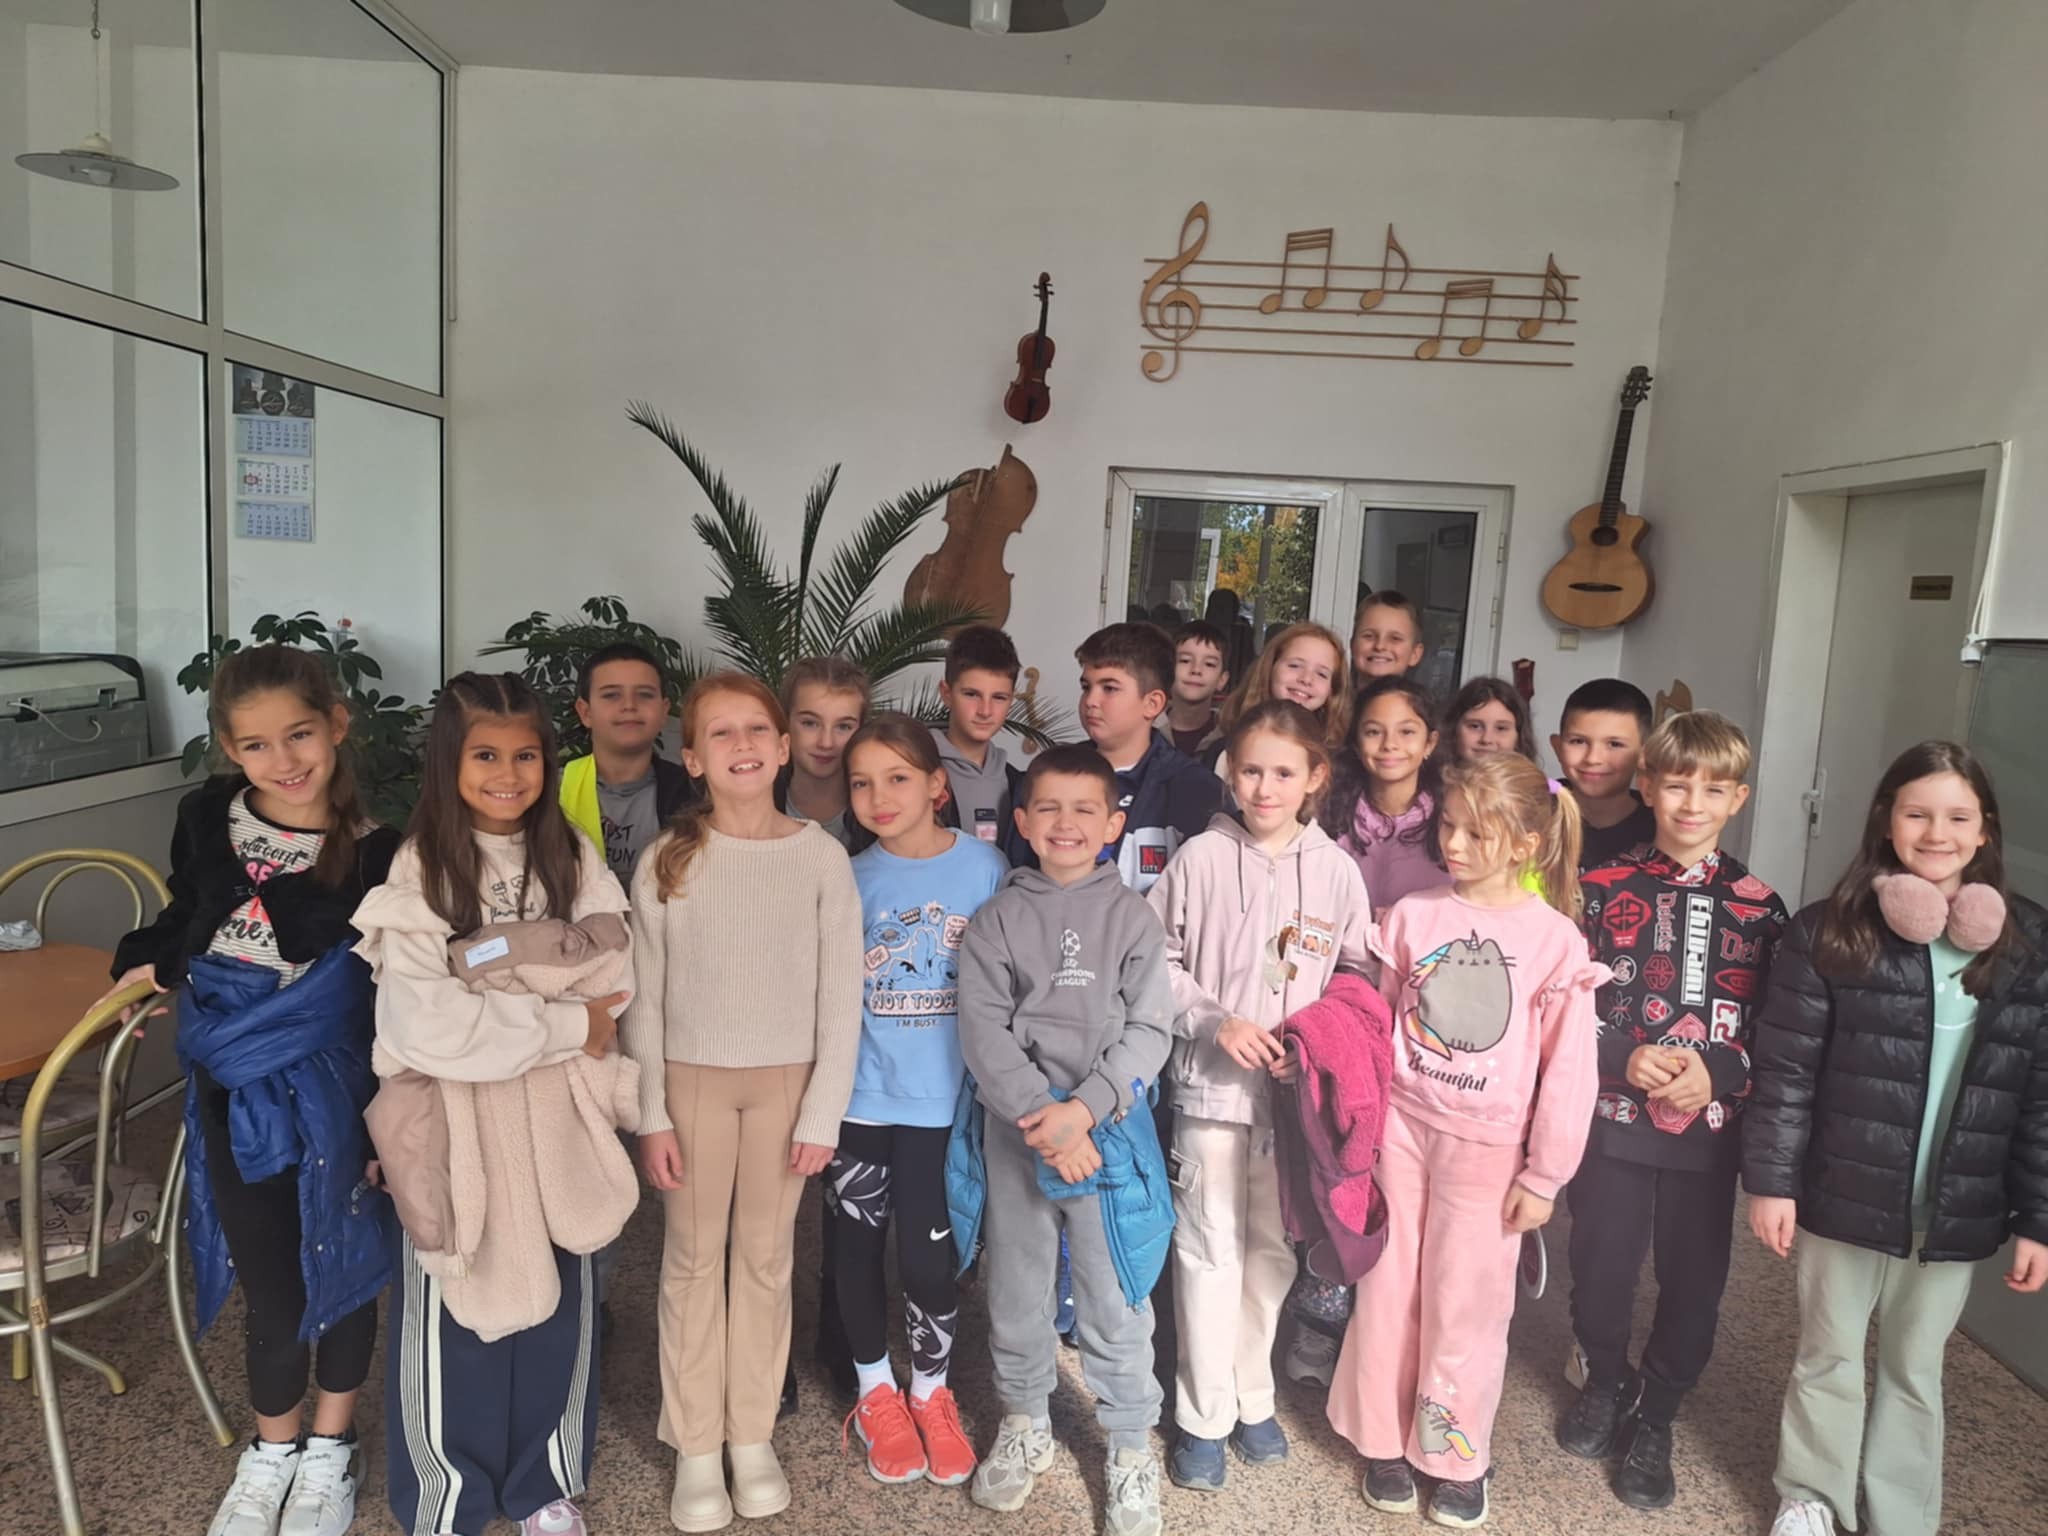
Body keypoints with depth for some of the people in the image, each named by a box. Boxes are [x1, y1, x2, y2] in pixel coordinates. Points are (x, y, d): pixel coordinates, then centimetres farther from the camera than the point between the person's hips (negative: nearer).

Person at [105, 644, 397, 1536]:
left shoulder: (372, 855, -15)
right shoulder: (207, 819, -5)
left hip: (330, 1086, -2)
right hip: (232, 1092, 2)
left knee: (341, 1269, 14)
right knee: (272, 1290, 11)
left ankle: (329, 1453, 38)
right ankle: (272, 1454, 38)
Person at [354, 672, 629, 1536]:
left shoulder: (573, 859, 0)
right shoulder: (416, 873, -14)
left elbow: (614, 975, -6)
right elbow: (427, 1027, -23)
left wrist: (505, 973, -19)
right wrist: (568, 1023, -18)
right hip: (455, 1118, -3)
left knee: (558, 1302, 17)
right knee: (453, 1312, 12)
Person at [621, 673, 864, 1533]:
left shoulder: (821, 858, -6)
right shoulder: (667, 862, -5)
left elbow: (841, 997, -4)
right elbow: (642, 999, -1)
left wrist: (823, 1111, -7)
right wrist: (650, 1114, -4)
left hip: (786, 1081, 0)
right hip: (693, 1079, 0)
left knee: (766, 1257, 11)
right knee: (693, 1259, 9)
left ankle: (752, 1435, 27)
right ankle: (696, 1446, 24)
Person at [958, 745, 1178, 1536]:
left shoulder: (1132, 916, 0)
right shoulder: (998, 918, 1)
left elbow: (1149, 1030, -6)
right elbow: (983, 1028, -6)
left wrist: (1082, 1109, -17)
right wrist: (1039, 1116, -16)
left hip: (1110, 1126, -1)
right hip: (1017, 1127, 2)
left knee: (1115, 1296, 4)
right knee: (1015, 1287, 14)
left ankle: (1132, 1447, 24)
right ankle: (1024, 1423, 36)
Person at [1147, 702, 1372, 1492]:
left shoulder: (1336, 870, -2)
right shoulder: (1201, 859, -7)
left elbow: (1356, 976, 5)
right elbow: (1159, 961, -3)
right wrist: (1214, 1021, -13)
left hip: (1296, 1085, 2)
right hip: (1211, 1080, -2)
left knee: (1272, 1247, 14)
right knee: (1210, 1247, 5)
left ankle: (1252, 1396, 33)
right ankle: (1203, 1413, 21)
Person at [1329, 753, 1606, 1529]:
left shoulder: (1556, 940, -10)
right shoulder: (1412, 916, -4)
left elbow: (1568, 1070, -5)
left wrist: (1544, 1175, -3)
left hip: (1486, 1145, -2)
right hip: (1400, 1127, 2)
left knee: (1465, 1307, 9)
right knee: (1389, 1292, 12)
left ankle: (1456, 1456, 30)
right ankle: (1385, 1439, 31)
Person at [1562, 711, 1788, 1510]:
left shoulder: (1759, 907, 2)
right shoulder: (1604, 889, -1)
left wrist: (1718, 1071, -16)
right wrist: (1622, 1058, -17)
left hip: (1710, 1128, 1)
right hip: (1611, 1116, 0)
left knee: (1694, 1281, 8)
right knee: (1600, 1265, 10)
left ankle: (1655, 1416, 32)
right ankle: (1607, 1381, 38)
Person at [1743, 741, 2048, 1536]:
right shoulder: (1830, 933, -10)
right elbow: (1783, 1068, -8)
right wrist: (1770, 1178, -10)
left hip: (1956, 1214, 2)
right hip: (1843, 1200, -2)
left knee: (1915, 1372, 19)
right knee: (1828, 1358, 16)